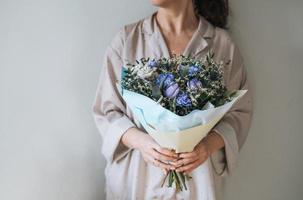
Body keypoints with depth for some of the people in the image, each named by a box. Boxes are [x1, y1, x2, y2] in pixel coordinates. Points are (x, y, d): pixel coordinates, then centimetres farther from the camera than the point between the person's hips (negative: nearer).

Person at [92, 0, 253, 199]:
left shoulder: (223, 44, -4)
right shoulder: (126, 39, -4)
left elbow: (240, 111, 1)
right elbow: (106, 110, -2)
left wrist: (210, 144, -18)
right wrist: (139, 140, -20)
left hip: (198, 177, 0)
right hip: (134, 176, 0)